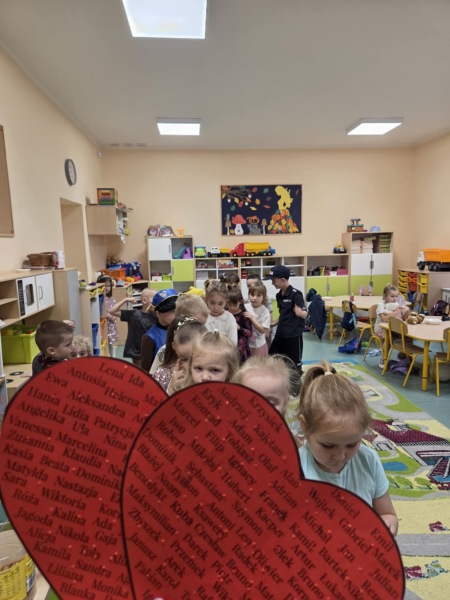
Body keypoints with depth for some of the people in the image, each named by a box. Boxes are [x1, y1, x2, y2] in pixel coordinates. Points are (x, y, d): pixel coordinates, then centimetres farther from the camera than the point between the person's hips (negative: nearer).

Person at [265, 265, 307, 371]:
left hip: (294, 333, -8)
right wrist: (274, 323, 22)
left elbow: (305, 314, -14)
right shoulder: (279, 295, 8)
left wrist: (300, 312, -35)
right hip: (281, 332, 8)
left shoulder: (295, 294, -15)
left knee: (295, 363, 4)